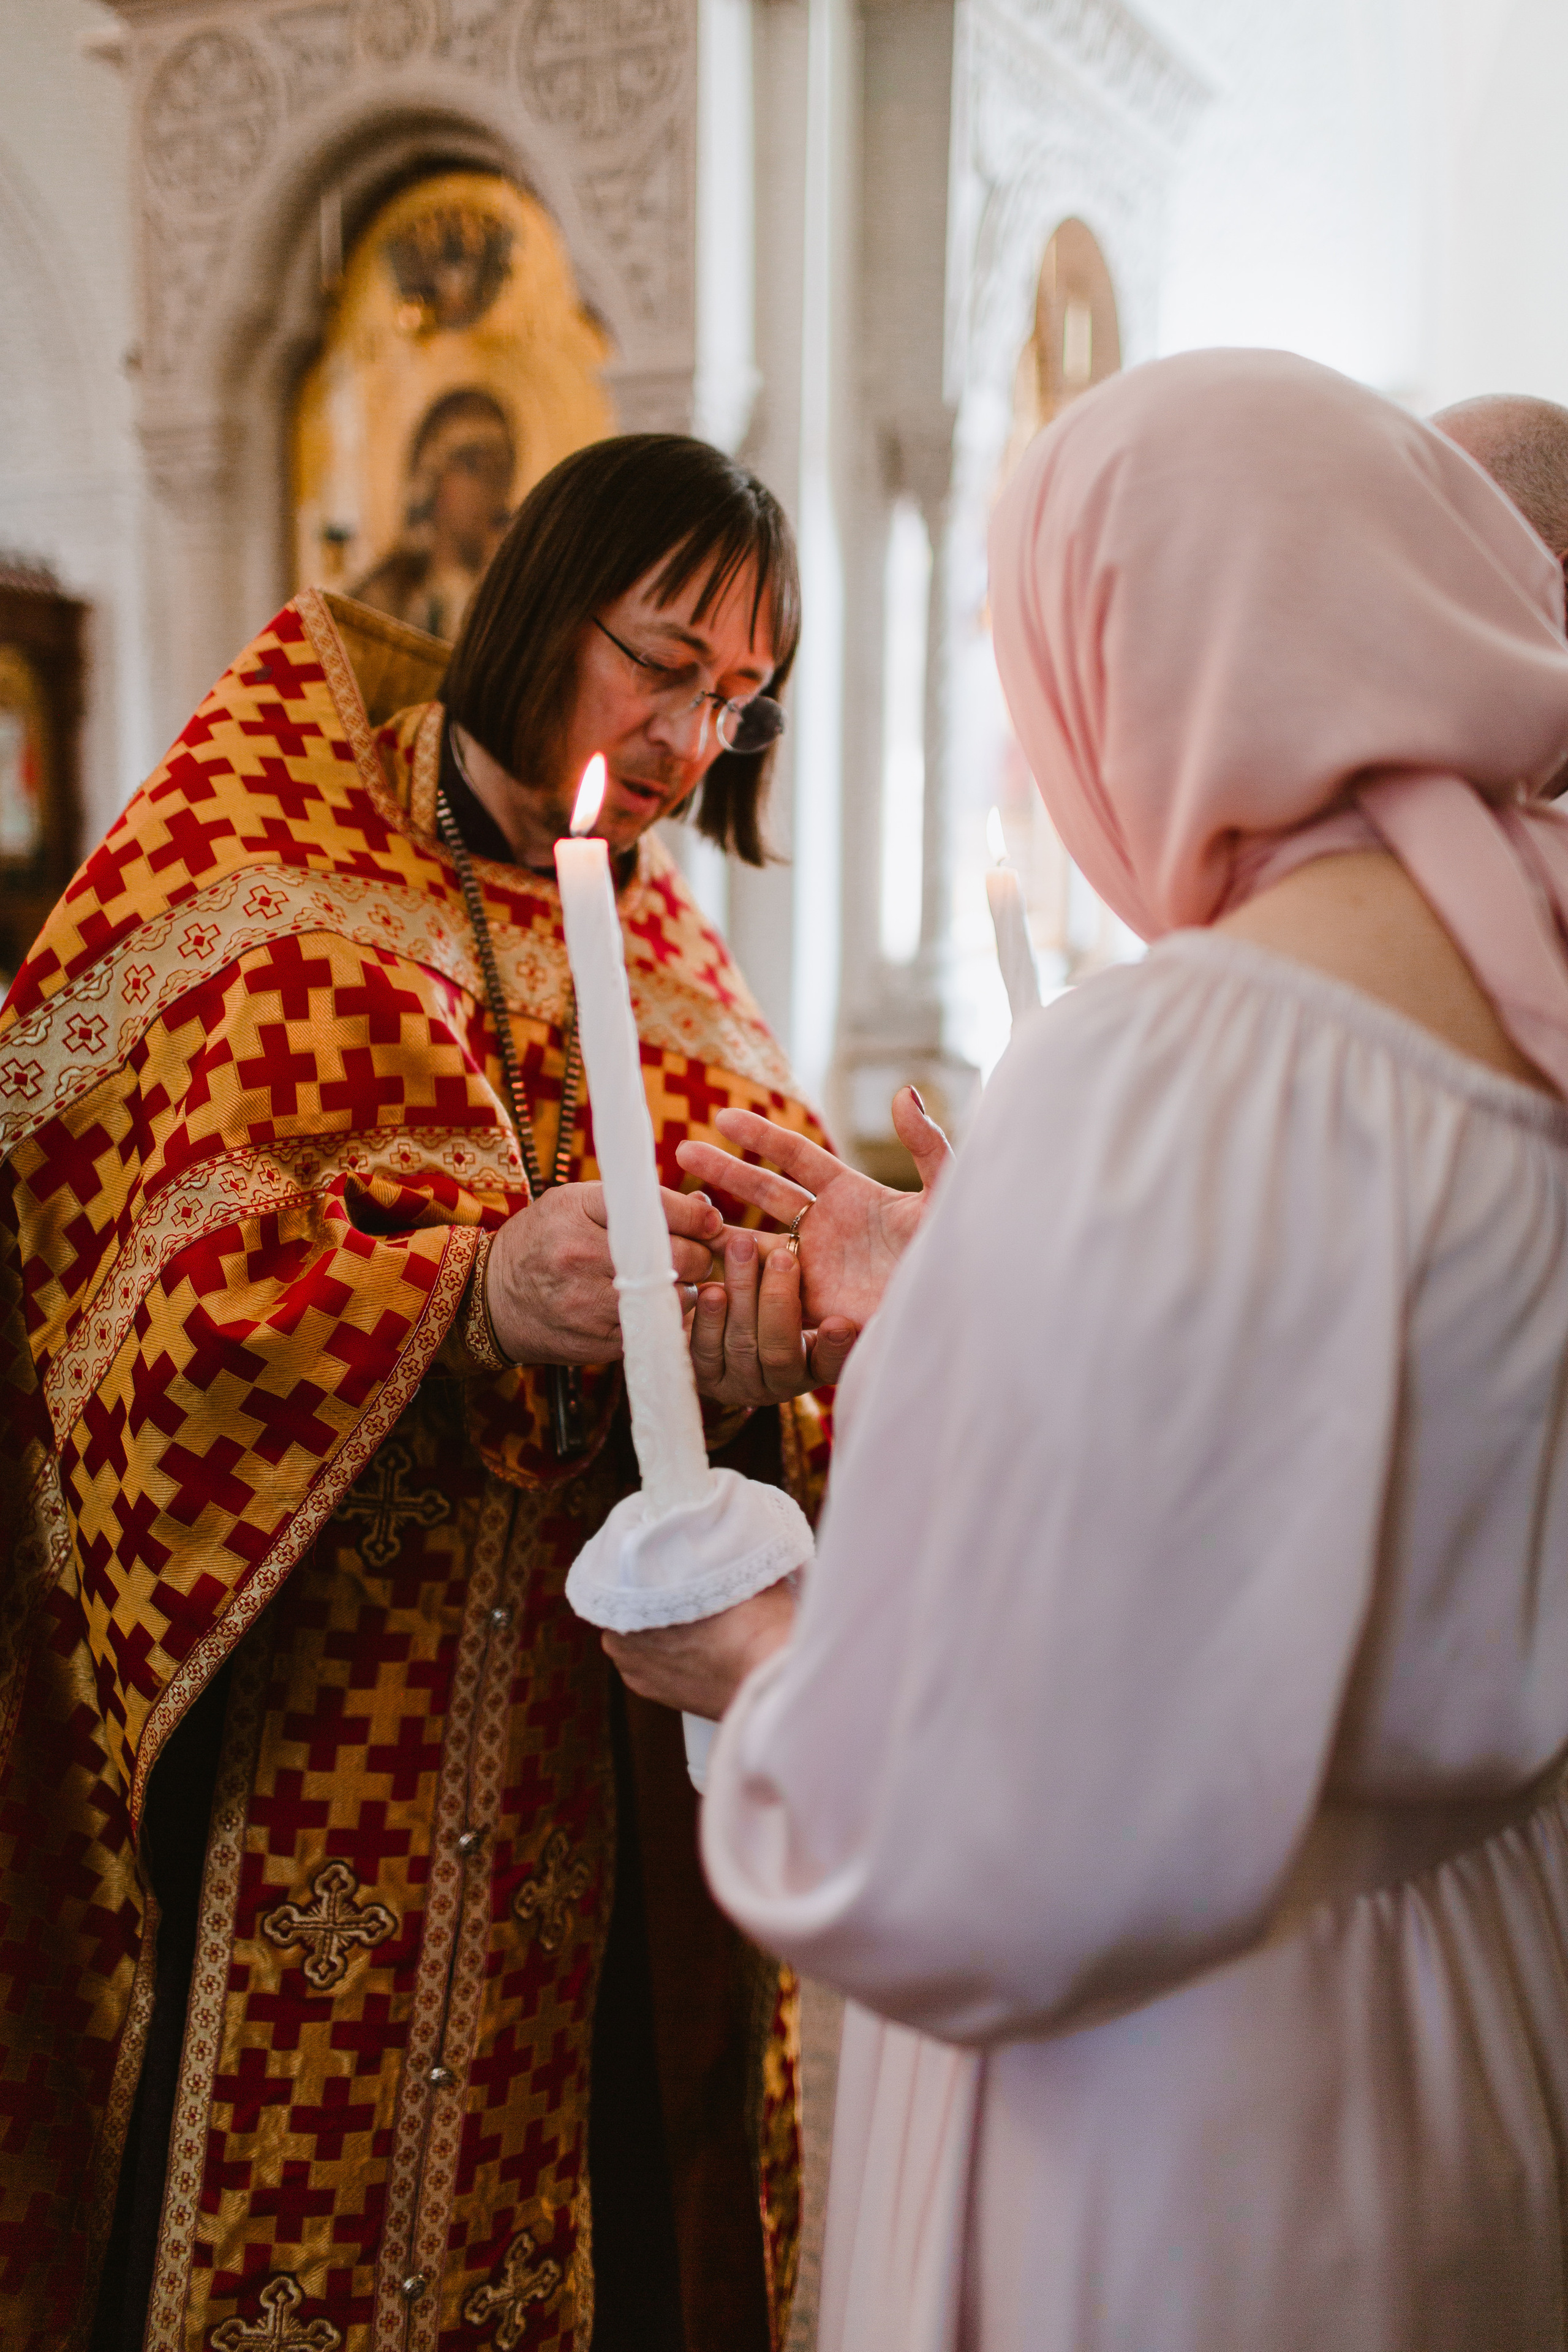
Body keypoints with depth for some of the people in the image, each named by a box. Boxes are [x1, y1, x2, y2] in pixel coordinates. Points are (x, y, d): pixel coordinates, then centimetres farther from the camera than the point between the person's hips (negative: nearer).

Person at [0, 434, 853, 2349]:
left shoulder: (666, 954, 14)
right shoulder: (264, 875, -2)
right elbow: (167, 1281, -13)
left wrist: (753, 1357, -17)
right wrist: (476, 1292, -29)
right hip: (290, 1753, -4)